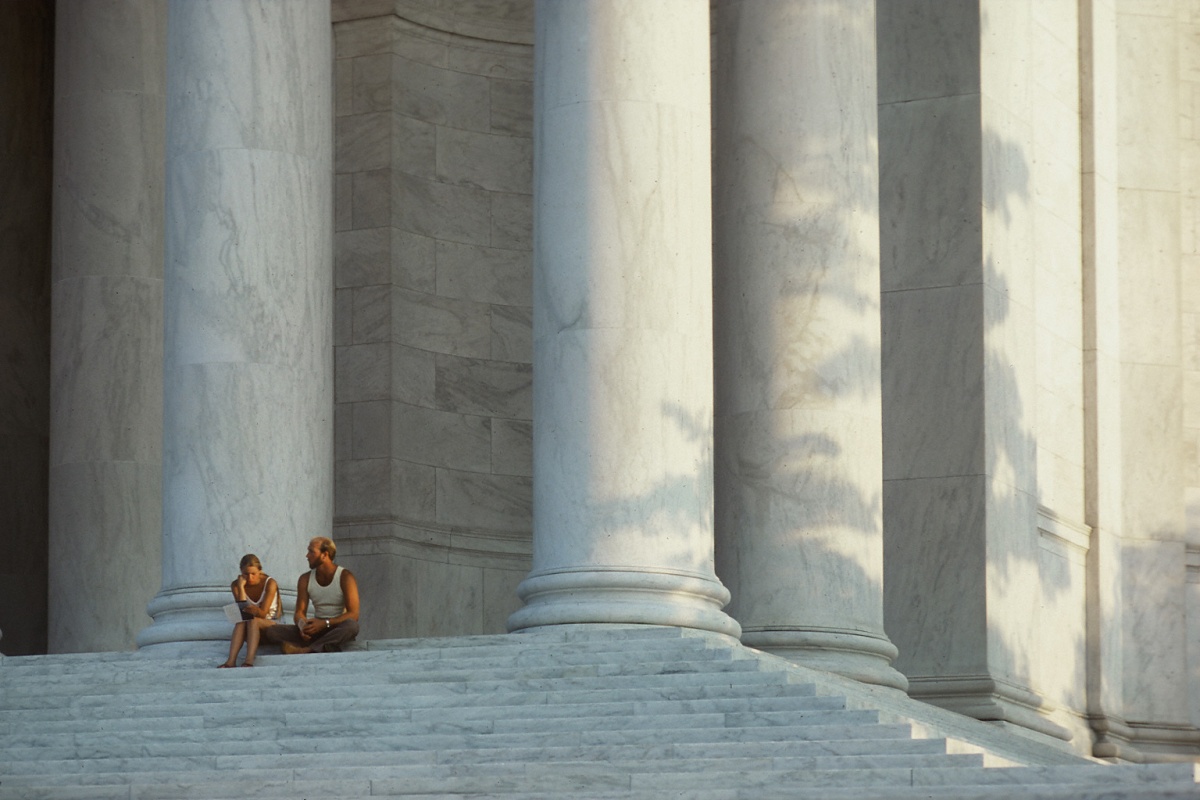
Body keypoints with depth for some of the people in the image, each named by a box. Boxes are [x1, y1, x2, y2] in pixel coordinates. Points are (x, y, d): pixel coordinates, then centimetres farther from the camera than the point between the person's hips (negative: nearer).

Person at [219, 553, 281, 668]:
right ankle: (231, 661, -52)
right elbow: (241, 610, -16)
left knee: (253, 620, -35)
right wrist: (241, 588, -22)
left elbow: (263, 613, -17)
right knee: (241, 621, -33)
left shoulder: (270, 583, -13)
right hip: (251, 629, 3)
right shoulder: (236, 585, -4)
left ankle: (249, 661, -56)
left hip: (270, 625, -3)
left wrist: (245, 609, -34)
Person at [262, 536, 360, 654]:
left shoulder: (345, 577, -7)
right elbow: (299, 612, 2)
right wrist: (303, 625, -23)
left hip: (337, 629, -4)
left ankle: (306, 650, -53)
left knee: (351, 625, -41)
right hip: (316, 629, 4)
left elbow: (353, 614, -14)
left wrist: (325, 623, -26)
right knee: (269, 631, -16)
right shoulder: (305, 579, 7)